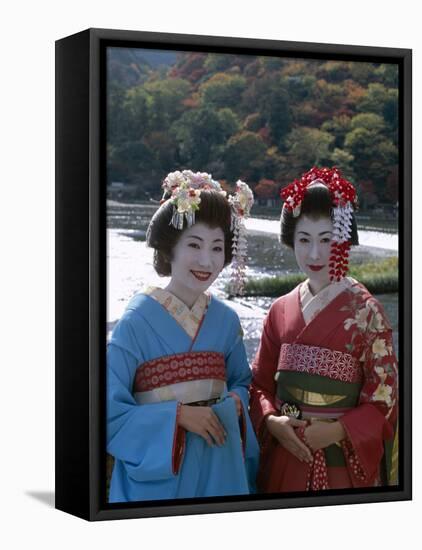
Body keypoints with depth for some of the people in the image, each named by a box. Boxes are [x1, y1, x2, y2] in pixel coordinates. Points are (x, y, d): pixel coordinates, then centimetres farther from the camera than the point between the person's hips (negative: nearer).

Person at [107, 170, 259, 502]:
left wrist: (235, 403, -4)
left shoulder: (226, 320, 2)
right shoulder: (138, 320, -13)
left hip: (220, 465, 5)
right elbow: (109, 410, -15)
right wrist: (178, 415, -19)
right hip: (157, 468, -4)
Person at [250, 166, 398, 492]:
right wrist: (271, 421, -9)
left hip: (342, 464, -4)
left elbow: (384, 398, -7)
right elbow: (261, 383, 9)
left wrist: (337, 431, -18)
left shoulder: (365, 311, -7)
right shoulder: (281, 310, 6)